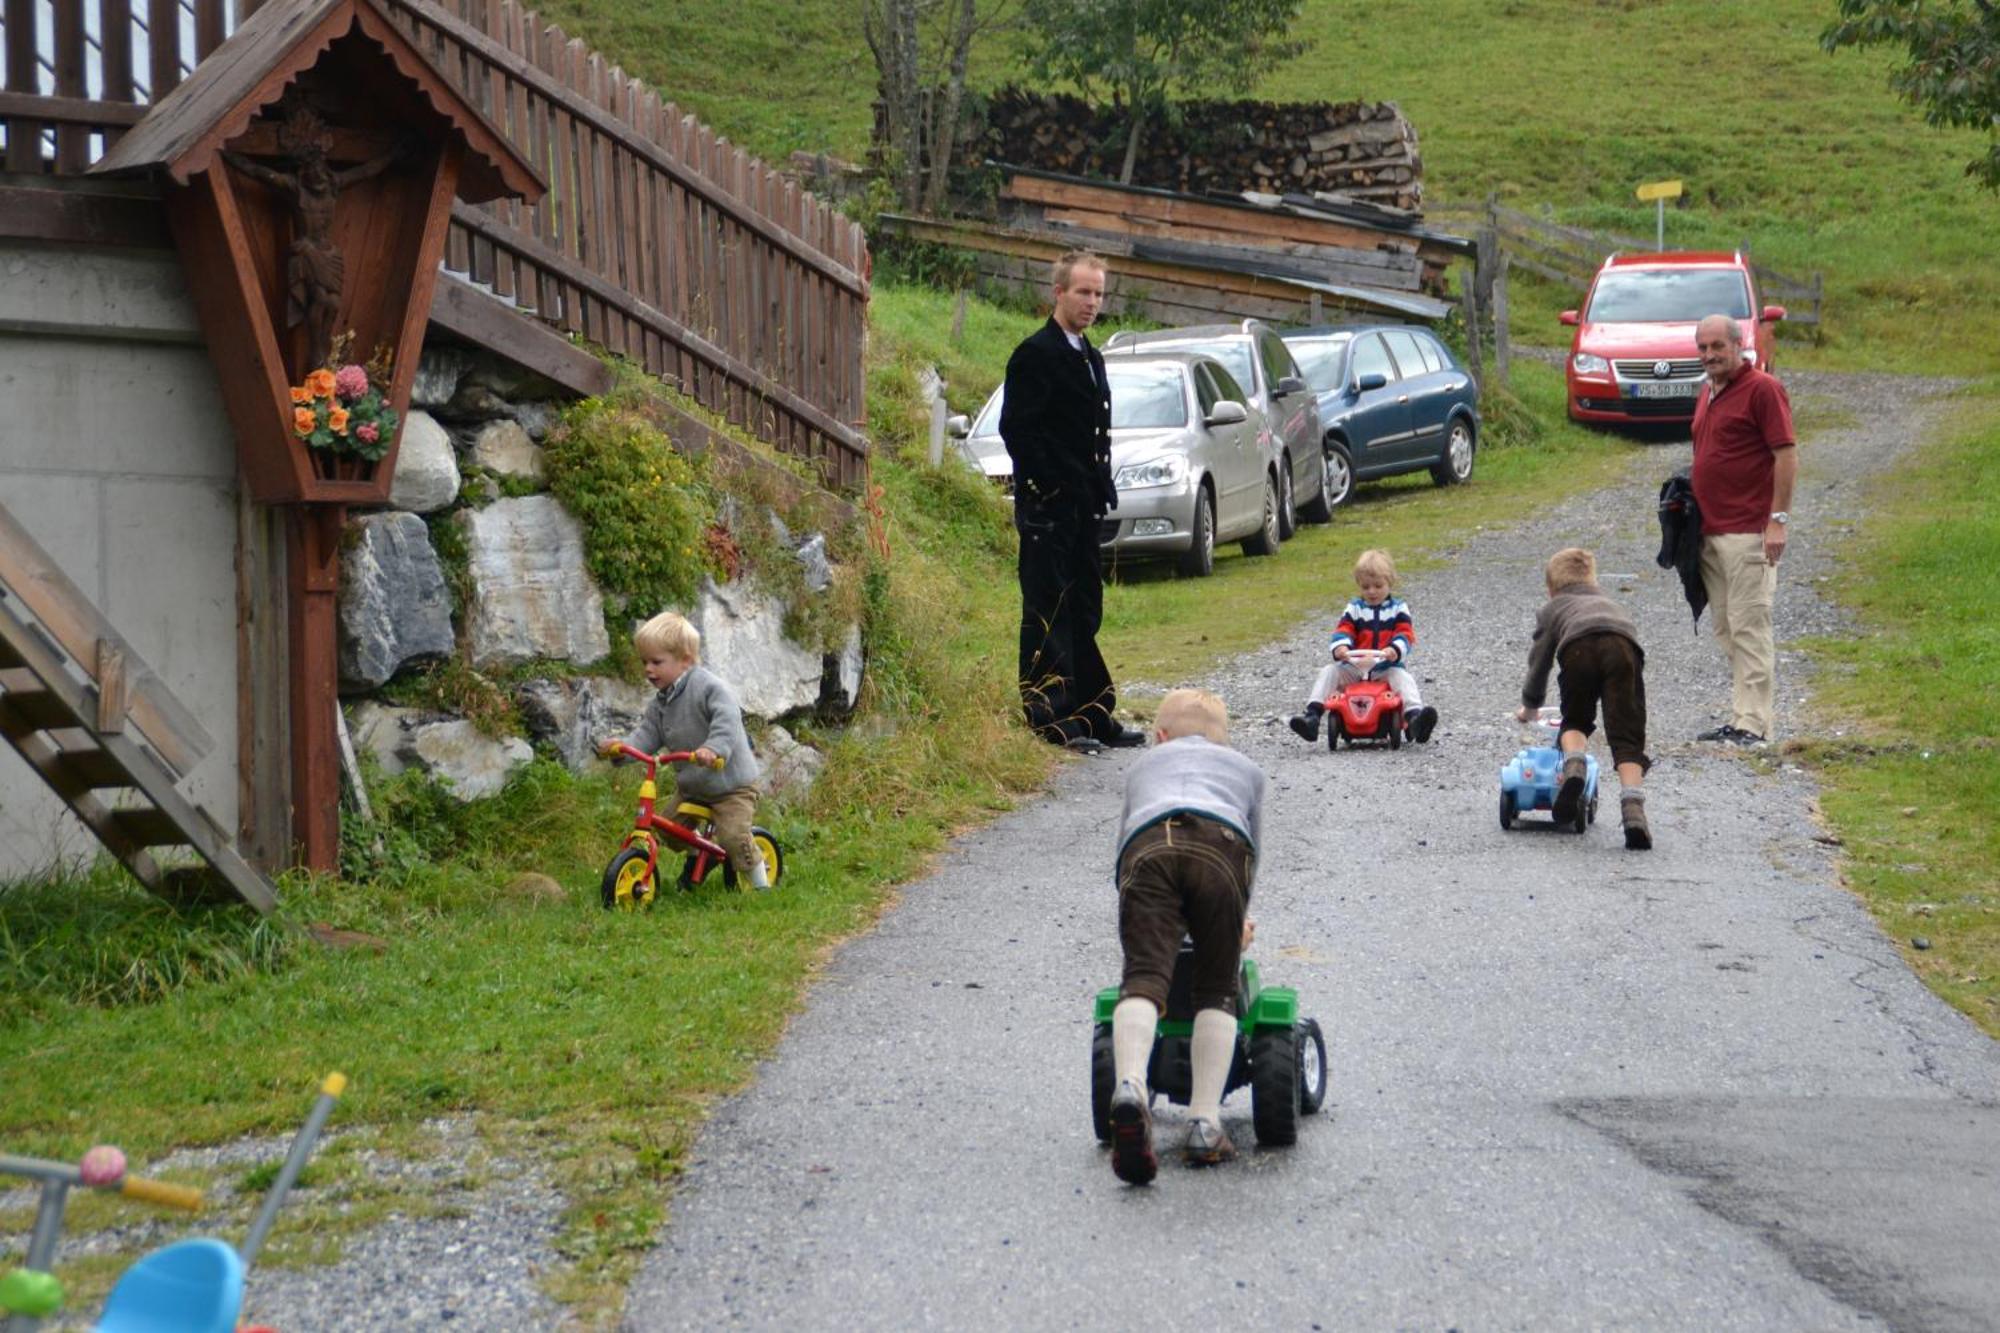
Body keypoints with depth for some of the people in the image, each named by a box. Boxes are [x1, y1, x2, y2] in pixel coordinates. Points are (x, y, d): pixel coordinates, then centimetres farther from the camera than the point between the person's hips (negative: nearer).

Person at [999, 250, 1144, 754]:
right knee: (1048, 613, -7)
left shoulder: (1089, 358, 18)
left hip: (1083, 506, 9)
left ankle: (1093, 714, 17)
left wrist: (1101, 491, 14)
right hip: (1049, 508, -9)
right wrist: (1049, 488, -18)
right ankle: (1051, 717, -7)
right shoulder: (1035, 354, -10)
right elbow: (1016, 428, -16)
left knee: (1084, 612, 12)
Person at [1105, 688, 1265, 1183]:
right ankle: (1205, 1123, -6)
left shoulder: (1144, 763, 42)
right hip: (1221, 845, 0)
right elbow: (1253, 851, 48)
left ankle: (1130, 1086, -40)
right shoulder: (1246, 769, 41)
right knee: (1217, 990, 9)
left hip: (1147, 846, 0)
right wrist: (1240, 919, 65)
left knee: (1143, 976, -13)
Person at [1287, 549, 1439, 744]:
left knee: (1403, 677, -32)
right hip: (1355, 668, 2)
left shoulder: (1398, 608, 9)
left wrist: (1395, 650, -28)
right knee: (1328, 672, -18)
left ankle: (1414, 717, -53)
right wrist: (1340, 647, -25)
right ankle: (1312, 715, -27)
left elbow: (1405, 634, -4)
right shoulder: (1354, 608, 14)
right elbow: (1343, 630, 0)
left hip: (1387, 667, -2)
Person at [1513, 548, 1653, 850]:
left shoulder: (1551, 609, 37)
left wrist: (1529, 708, 54)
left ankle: (1573, 765, -9)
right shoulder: (1610, 603, 47)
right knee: (1627, 738, -2)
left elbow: (1539, 661, 36)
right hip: (1624, 645, 1)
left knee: (1575, 721, 22)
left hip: (1580, 647, -1)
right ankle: (1633, 809, -21)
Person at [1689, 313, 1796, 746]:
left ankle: (1754, 723, -9)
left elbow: (1787, 455, -13)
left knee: (1748, 627, -10)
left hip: (1748, 532, -9)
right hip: (1710, 532, 9)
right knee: (1726, 629, 10)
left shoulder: (1762, 389, -8)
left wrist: (1778, 519, -17)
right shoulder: (1707, 394, 18)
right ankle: (1740, 717, 14)